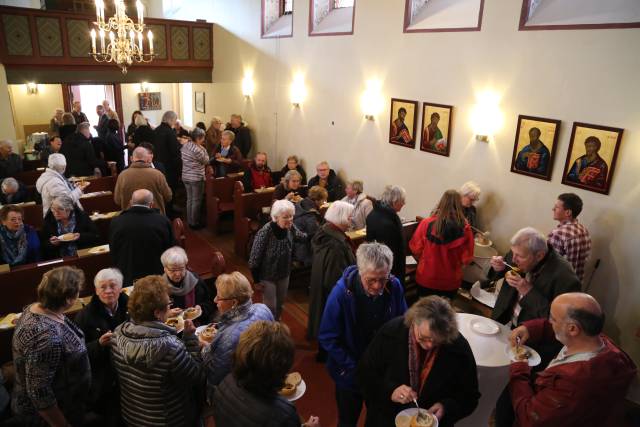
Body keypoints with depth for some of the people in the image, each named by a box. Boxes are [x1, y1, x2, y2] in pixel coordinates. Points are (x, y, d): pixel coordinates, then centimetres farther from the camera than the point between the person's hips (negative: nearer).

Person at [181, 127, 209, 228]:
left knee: (189, 199, 16)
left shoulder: (185, 145, 6)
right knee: (196, 201, 3)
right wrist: (203, 149, -4)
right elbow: (206, 161, -11)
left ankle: (189, 221, 25)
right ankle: (195, 223, 11)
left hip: (186, 177, 9)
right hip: (196, 178, -9)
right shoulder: (196, 149, -22)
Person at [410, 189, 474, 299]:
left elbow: (415, 249, -6)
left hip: (426, 279, 0)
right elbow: (467, 258, -7)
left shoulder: (426, 223, -16)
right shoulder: (465, 228, -15)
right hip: (451, 281, 1)